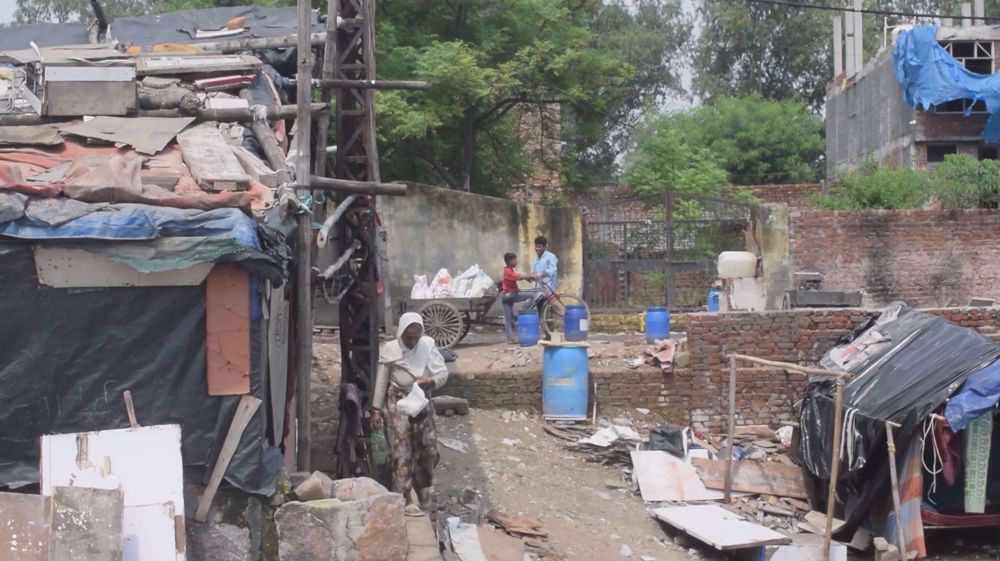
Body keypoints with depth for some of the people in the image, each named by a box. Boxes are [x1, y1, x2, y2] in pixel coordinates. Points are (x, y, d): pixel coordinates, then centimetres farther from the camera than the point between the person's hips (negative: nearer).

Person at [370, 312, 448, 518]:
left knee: (428, 449, 8)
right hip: (398, 403, -3)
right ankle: (406, 500, -9)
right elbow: (381, 381, -2)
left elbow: (443, 372, 0)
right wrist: (376, 409, -4)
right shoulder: (389, 350, -7)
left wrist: (431, 381, -21)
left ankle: (427, 499, 23)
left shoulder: (428, 346, -1)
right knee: (402, 450, -10)